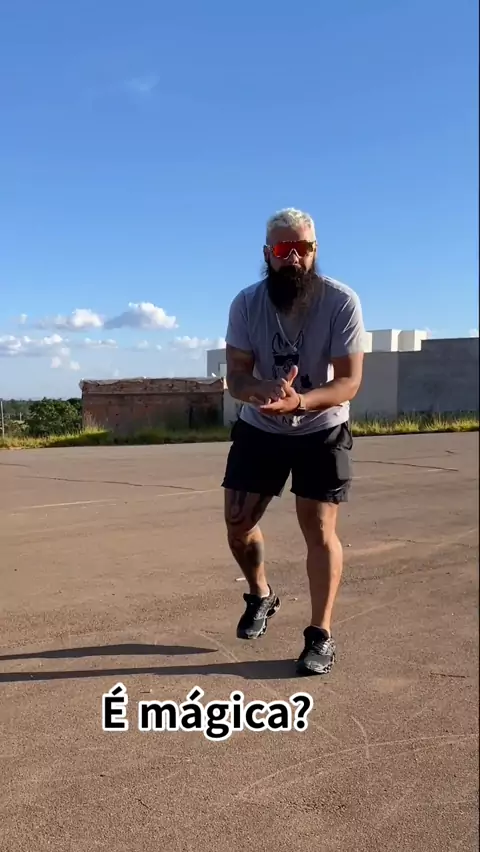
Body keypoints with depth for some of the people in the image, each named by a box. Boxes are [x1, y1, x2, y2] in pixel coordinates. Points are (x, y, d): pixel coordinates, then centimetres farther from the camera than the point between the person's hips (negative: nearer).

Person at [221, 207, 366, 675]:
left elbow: (349, 381, -23)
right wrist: (261, 391, -41)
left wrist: (299, 401, -43)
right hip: (259, 429, 3)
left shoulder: (341, 302, -21)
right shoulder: (247, 303, -15)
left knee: (319, 530, -5)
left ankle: (321, 635, 12)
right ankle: (260, 596, 34)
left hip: (322, 431, -2)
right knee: (238, 522, 4)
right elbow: (235, 376, -16)